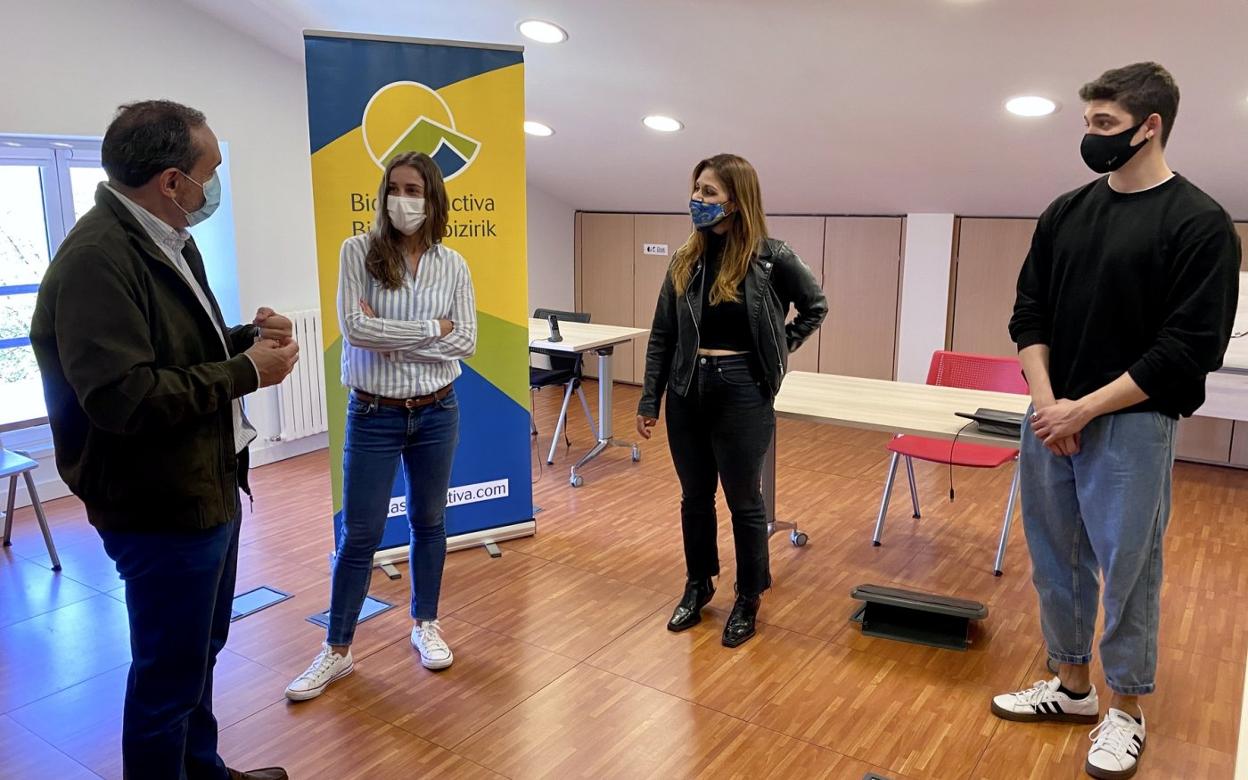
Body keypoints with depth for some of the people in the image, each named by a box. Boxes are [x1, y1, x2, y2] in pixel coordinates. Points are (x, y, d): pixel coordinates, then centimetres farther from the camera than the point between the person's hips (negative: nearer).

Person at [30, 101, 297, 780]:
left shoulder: (170, 241, 8)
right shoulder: (96, 259, -23)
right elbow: (122, 396, -31)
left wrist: (247, 337, -1)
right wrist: (247, 372, -21)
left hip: (209, 489, 10)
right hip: (160, 511, -10)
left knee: (201, 650, 25)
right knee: (169, 672, 7)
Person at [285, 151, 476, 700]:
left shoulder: (453, 264, -1)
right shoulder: (358, 251, -7)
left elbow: (466, 343, -8)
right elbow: (354, 327, -18)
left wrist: (390, 337, -16)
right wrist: (432, 329, -15)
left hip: (436, 412, 2)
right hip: (373, 415, -2)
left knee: (429, 523, 15)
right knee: (359, 535, 5)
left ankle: (425, 626, 34)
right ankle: (337, 650, 21)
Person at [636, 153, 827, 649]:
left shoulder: (770, 256, -8)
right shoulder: (687, 259, 2)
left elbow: (815, 306, 7)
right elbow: (662, 335, 5)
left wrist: (777, 351, 2)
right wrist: (648, 400, 3)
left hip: (742, 393, -4)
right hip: (686, 392, 4)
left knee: (744, 503, 8)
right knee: (694, 498, 15)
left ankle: (748, 601, 26)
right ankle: (697, 587, 35)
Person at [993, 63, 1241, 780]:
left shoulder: (1199, 223, -7)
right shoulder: (1066, 213, 9)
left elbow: (1191, 349, -12)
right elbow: (1030, 313, 8)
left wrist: (1084, 409, -15)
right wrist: (1046, 402, -6)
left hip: (1132, 424, -5)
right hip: (1050, 417, 5)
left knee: (1128, 569, 4)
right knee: (1056, 559, 13)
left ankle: (1126, 709, 24)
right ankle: (1073, 685, 31)